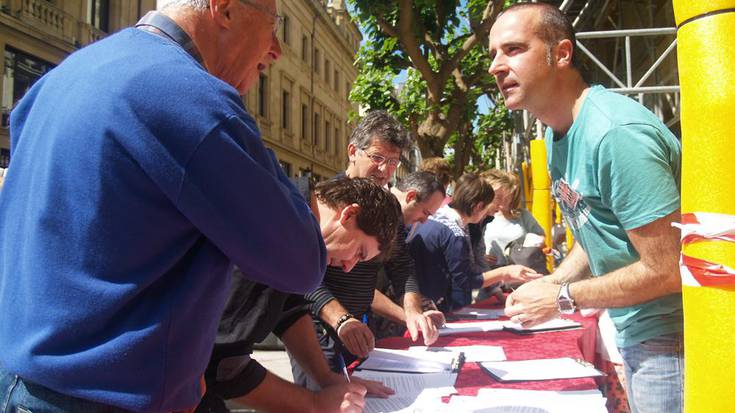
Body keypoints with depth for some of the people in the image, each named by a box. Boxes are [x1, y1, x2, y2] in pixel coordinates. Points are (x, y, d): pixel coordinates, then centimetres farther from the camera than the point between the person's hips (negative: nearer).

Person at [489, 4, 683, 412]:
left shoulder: (615, 133, -27)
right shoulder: (557, 135, 2)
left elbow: (666, 270, -26)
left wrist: (562, 298, -16)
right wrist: (549, 282, -1)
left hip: (669, 336, -8)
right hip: (634, 331, 8)